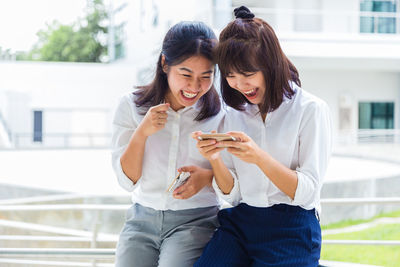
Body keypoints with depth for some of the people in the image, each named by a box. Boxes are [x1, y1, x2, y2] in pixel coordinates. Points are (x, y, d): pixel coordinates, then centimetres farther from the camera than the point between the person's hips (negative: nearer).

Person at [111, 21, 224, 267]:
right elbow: (127, 180, 0)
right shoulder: (132, 106, 2)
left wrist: (207, 178, -16)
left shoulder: (221, 115, 0)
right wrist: (142, 133, -14)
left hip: (194, 221, -2)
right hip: (142, 218, 2)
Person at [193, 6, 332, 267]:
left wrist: (260, 158, -22)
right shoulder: (234, 115, 12)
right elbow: (232, 193, 11)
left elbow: (307, 192, -8)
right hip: (239, 223, 3)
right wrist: (215, 159, -8)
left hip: (291, 228, -3)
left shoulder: (310, 109, -3)